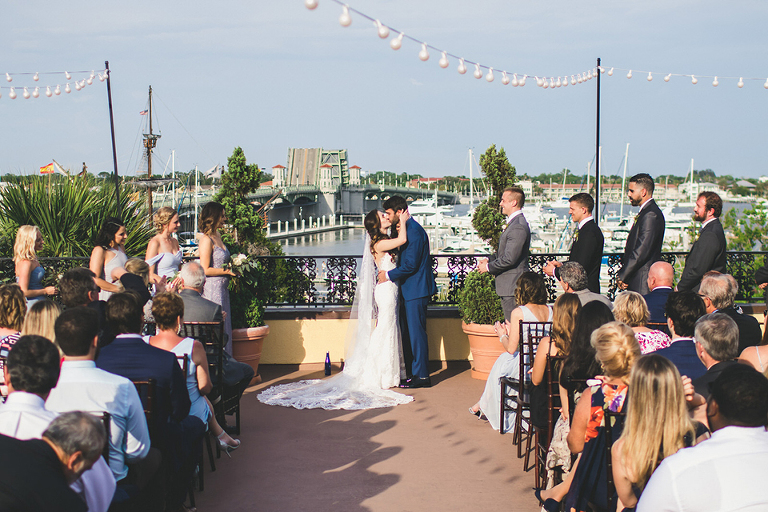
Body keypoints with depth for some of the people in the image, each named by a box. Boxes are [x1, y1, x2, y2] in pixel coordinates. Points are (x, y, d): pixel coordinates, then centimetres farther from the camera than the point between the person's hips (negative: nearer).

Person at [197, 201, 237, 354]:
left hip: (222, 288, 9)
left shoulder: (217, 236, 14)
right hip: (212, 289, -9)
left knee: (223, 328, 11)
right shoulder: (206, 239, -14)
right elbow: (205, 270, -17)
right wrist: (227, 271, -12)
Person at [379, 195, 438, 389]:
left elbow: (411, 264, -21)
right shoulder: (406, 229, 14)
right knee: (407, 332, 14)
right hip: (410, 289, 10)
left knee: (416, 332, -5)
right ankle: (412, 373, 22)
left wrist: (389, 275, -12)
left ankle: (422, 376, 1)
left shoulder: (414, 231, -18)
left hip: (416, 290, -10)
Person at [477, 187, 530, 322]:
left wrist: (488, 267, -11)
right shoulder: (512, 222, 15)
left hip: (512, 286, -11)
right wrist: (489, 259, 8)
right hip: (508, 285, 11)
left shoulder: (518, 227, -20)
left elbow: (509, 259, -23)